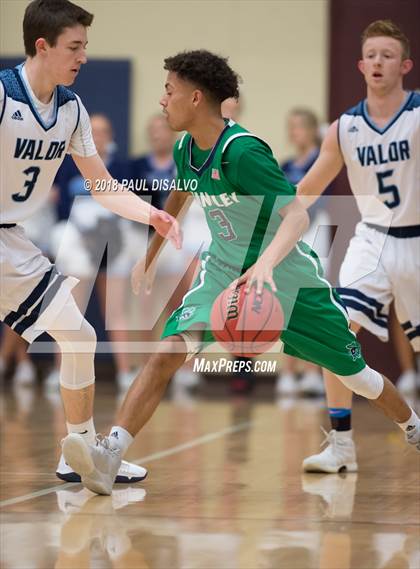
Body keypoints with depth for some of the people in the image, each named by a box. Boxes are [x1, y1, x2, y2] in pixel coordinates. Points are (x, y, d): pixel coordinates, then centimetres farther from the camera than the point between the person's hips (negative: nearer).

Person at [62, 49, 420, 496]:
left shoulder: (243, 150, -26)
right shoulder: (185, 149, -4)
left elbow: (297, 215, -32)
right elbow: (177, 198, 20)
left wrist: (265, 265, -49)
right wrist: (149, 258, 29)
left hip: (288, 276, -5)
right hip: (223, 273, 5)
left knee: (353, 372, 9)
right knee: (167, 353, -20)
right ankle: (108, 457, -28)